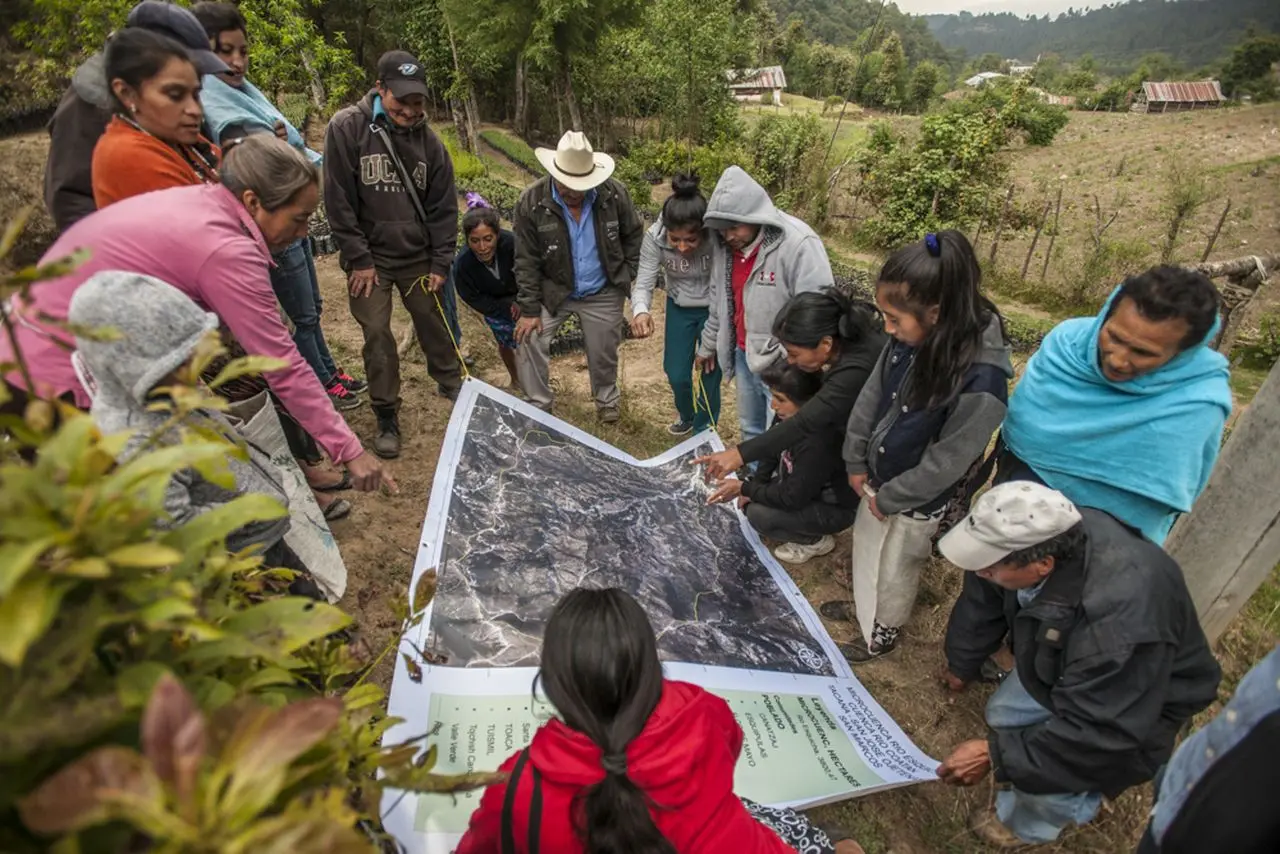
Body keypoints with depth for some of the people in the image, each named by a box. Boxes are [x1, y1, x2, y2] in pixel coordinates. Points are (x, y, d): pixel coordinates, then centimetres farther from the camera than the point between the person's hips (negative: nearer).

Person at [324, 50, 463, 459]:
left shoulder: (427, 138, 0)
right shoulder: (347, 127, -9)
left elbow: (443, 205, 4)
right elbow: (338, 201, -9)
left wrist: (441, 262, 0)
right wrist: (359, 259, -11)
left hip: (419, 257, 3)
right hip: (370, 259, -2)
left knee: (434, 324, 10)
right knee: (377, 335, -2)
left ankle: (451, 384, 34)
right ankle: (387, 418, 11)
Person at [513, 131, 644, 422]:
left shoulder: (614, 194, -15)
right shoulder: (531, 202, -17)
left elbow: (634, 235, 3)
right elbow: (526, 261, -13)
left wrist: (627, 274, 0)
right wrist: (530, 309, -13)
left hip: (603, 294, 0)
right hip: (553, 291, 0)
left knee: (603, 353, 11)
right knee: (529, 339, -10)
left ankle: (607, 400, 39)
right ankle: (538, 405, 11)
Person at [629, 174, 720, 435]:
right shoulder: (655, 237, -25)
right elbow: (643, 283, -20)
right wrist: (640, 311, -43)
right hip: (679, 308, 3)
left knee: (711, 375, 2)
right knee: (676, 374, 11)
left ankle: (703, 432, 29)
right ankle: (686, 417, 45)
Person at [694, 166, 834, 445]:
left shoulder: (799, 245, -23)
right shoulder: (726, 246, 1)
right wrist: (709, 345, 23)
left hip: (782, 365, -7)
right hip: (743, 355, 7)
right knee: (750, 429, 23)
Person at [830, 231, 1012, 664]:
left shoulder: (980, 380, -34)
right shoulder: (908, 339, -15)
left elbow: (946, 462, -25)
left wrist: (889, 498, -14)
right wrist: (857, 461, 1)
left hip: (916, 501, -6)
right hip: (879, 480, 6)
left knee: (894, 572, 19)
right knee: (866, 550, 28)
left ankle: (880, 636, 46)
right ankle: (863, 606, 57)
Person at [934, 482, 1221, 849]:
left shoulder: (1119, 622, -47)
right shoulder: (1038, 537, -27)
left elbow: (1094, 732, -36)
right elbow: (986, 602, -8)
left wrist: (996, 755, -30)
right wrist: (962, 664, 9)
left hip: (1132, 705, -6)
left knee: (1047, 776, -12)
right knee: (1003, 716, 9)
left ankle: (1023, 825, 22)